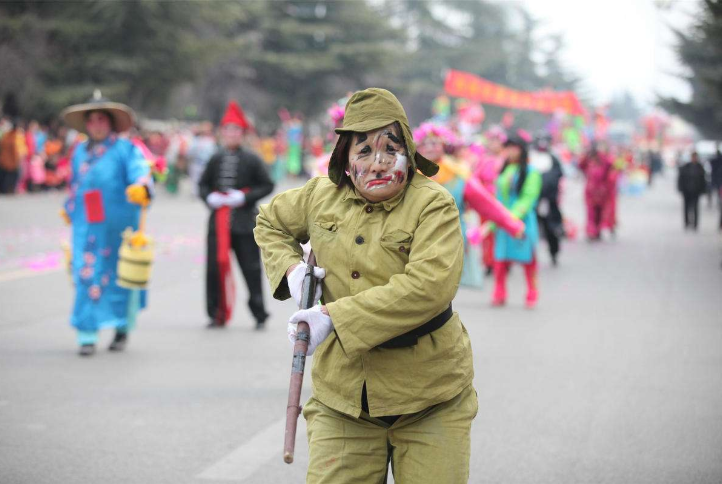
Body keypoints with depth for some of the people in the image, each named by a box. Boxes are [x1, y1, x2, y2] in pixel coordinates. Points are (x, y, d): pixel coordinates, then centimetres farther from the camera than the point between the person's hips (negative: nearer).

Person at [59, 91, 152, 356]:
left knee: (119, 275, 7)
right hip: (86, 227, 3)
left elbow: (140, 171, -18)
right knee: (87, 277, -5)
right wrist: (69, 208, 35)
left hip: (119, 226, -3)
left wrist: (141, 187, -39)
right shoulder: (80, 152, 14)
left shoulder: (125, 148, -2)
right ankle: (87, 336, -4)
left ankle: (123, 328, 25)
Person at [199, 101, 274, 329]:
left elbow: (267, 186, 1)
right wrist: (210, 197, -5)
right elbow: (203, 184, 16)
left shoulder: (251, 159, 0)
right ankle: (217, 314, 12)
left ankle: (259, 315, 9)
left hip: (244, 222, -3)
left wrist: (245, 197, -13)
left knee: (251, 268, 0)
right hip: (218, 222, 3)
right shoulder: (216, 159, 8)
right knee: (215, 267, 1)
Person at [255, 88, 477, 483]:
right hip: (342, 397, 3)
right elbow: (270, 222, 26)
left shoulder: (434, 205, -11)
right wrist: (291, 266, 4)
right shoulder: (322, 196, 5)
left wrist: (335, 315, -25)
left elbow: (429, 286, -25)